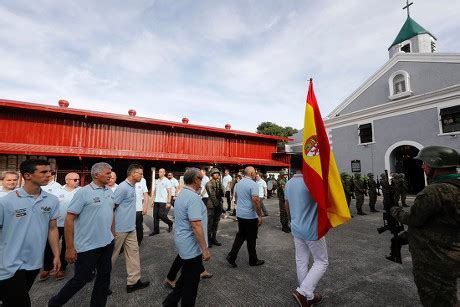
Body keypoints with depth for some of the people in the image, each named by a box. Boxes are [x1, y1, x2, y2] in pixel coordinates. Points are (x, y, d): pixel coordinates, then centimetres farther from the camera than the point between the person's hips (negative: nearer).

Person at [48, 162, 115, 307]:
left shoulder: (110, 192, 5)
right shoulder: (83, 193, -14)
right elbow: (69, 220, -14)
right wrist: (69, 248, -15)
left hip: (107, 244, 6)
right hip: (87, 246, -6)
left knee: (104, 276, 15)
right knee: (81, 279, 10)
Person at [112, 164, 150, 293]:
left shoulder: (133, 186, 7)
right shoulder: (123, 187, -21)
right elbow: (111, 207, -19)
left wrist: (131, 222, 17)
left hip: (131, 228, 8)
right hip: (120, 228, -8)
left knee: (133, 252, 10)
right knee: (112, 255, 9)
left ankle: (134, 281, 20)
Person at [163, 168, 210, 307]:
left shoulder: (181, 195, 6)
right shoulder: (193, 197, -26)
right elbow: (196, 225, -28)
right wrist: (205, 249, -22)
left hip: (184, 243, 10)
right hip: (192, 246, -10)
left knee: (187, 276, 27)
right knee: (191, 281, 11)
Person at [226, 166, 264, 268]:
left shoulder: (238, 183, 6)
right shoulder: (253, 184, -19)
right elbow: (255, 200, -24)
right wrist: (260, 215, -16)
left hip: (240, 214, 7)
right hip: (250, 216, -7)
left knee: (240, 235, 19)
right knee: (251, 238, 9)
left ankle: (232, 256, 14)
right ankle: (253, 260, 25)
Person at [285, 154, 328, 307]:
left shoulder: (288, 184, 3)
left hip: (296, 229, 7)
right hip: (312, 229, -7)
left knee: (301, 262, 16)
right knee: (321, 262, 11)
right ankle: (303, 291, 3)